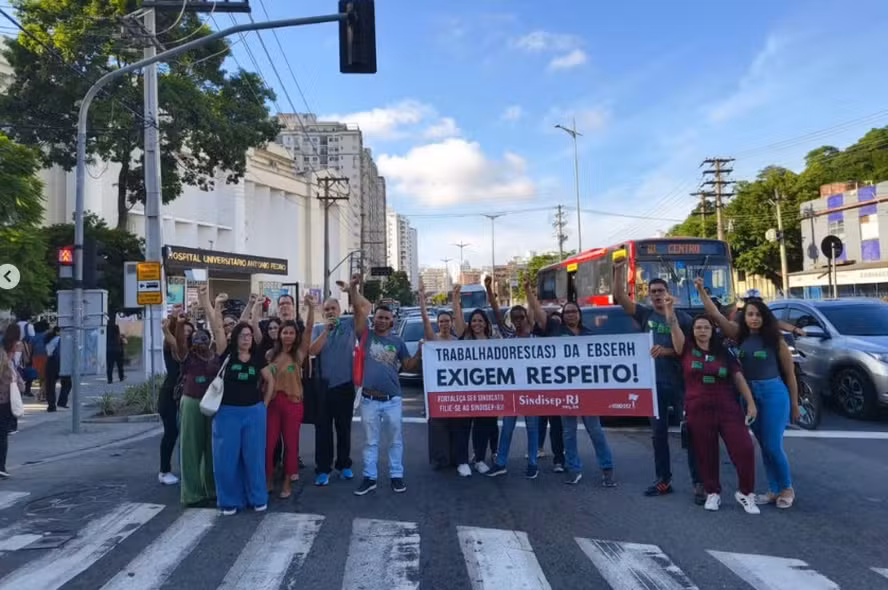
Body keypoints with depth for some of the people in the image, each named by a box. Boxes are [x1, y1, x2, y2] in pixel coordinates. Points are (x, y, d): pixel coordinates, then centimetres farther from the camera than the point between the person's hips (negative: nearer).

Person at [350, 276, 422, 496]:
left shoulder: (398, 342, 6)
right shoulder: (366, 335, 1)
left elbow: (408, 365, 8)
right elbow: (359, 310, -10)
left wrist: (420, 354, -10)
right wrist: (352, 289, -21)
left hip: (392, 399, 1)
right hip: (369, 399, -1)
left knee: (396, 439, 10)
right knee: (370, 441, 11)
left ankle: (396, 476, 24)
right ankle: (369, 478, 21)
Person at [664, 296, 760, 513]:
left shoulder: (723, 353, 7)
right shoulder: (686, 350, 0)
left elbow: (739, 378, 6)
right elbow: (675, 328, -18)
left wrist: (750, 403, -1)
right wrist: (670, 311, -35)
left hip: (727, 409, 1)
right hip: (698, 411, -1)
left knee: (744, 449, -6)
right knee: (706, 455, 7)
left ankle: (745, 492, 11)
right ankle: (713, 493, 24)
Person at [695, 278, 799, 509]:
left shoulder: (775, 340, -4)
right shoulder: (740, 336, 2)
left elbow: (789, 374, 2)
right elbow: (716, 315, -5)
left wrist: (794, 404, 4)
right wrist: (701, 291, -13)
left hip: (774, 393, -4)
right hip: (750, 395, 4)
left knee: (773, 446, -3)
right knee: (763, 446, 12)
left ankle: (787, 489, 18)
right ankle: (774, 490, 24)